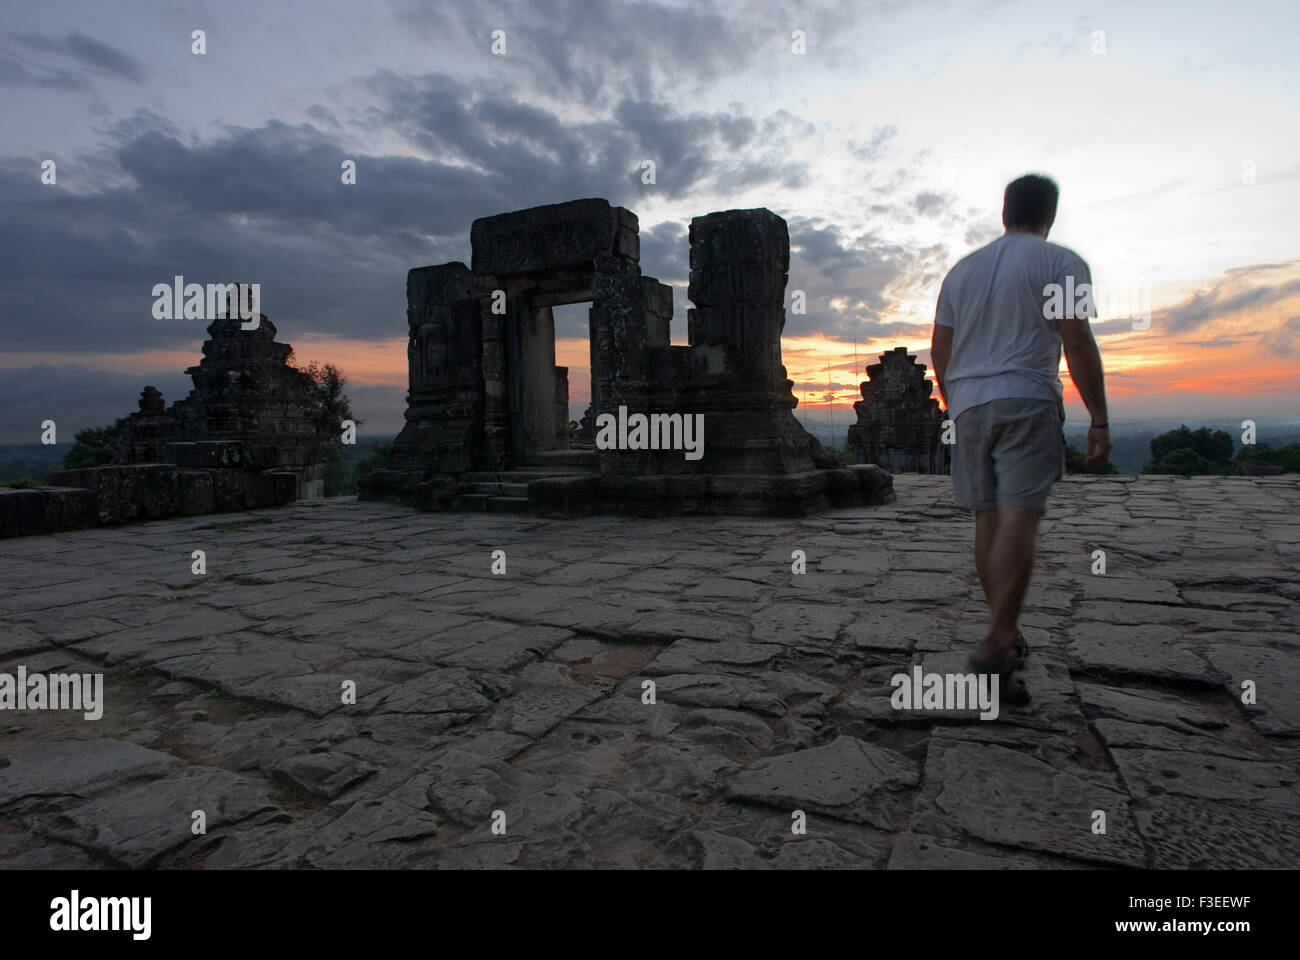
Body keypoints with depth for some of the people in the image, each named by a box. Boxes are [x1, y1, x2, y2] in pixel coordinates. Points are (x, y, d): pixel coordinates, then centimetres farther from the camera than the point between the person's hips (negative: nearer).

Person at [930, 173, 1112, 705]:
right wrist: (1099, 420, -2)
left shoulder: (961, 269, 17)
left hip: (969, 404, 5)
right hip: (1028, 401, -5)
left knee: (988, 520, 9)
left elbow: (939, 351, 16)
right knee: (1019, 517, -12)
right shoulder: (1060, 263, 3)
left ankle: (1007, 633, 21)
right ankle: (997, 642, -22)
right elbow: (1078, 345, -5)